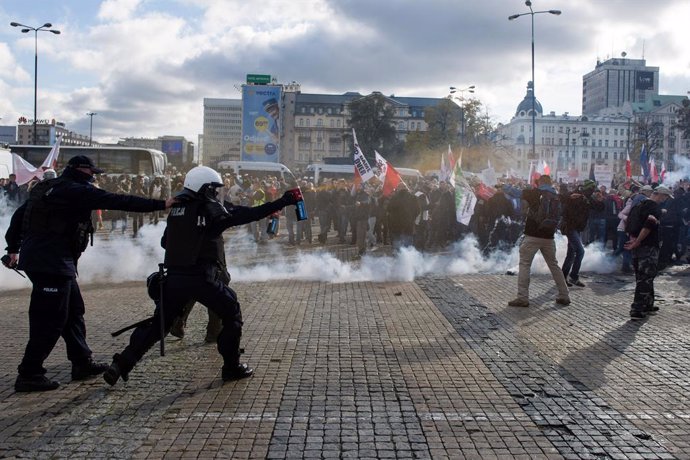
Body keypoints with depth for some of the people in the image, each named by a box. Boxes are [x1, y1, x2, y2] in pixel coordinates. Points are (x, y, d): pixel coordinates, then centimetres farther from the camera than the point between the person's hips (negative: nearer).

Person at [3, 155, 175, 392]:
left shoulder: (48, 189, 17)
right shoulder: (76, 191, -12)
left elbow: (19, 214, 22)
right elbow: (118, 201, -17)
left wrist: (14, 248, 29)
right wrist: (161, 204, -16)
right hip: (51, 263, -10)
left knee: (73, 311, 15)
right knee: (51, 320, -4)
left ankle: (82, 363, 23)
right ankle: (28, 375, 3)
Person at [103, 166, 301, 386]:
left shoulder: (176, 209, 11)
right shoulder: (211, 209, -6)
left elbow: (165, 241, 17)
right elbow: (249, 214, -8)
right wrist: (283, 201, -5)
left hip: (174, 277, 6)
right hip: (203, 279, -6)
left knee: (159, 323, 17)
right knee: (232, 315, 12)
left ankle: (121, 364, 12)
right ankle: (232, 367, 15)